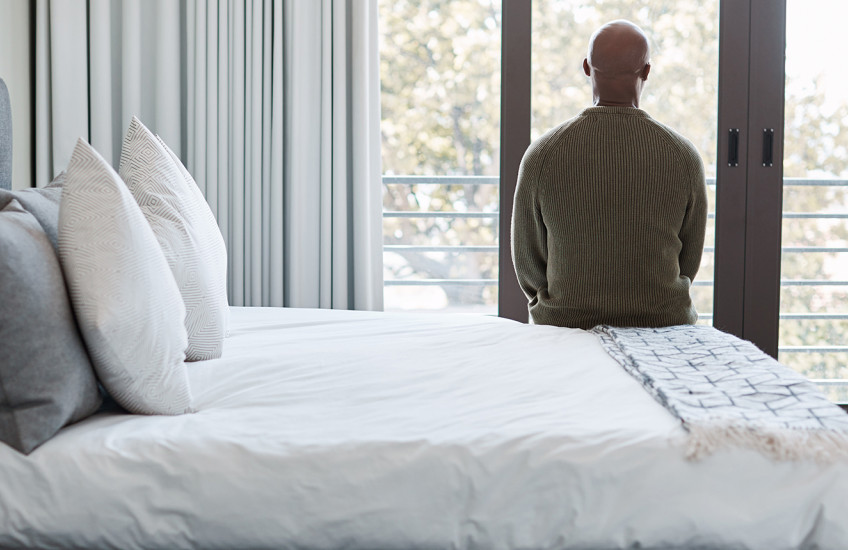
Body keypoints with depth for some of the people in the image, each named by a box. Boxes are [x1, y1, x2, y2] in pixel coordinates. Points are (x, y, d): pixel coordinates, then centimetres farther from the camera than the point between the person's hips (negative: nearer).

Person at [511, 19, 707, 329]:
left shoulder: (543, 155, -7)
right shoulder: (683, 156, -4)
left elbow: (527, 261, 3)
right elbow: (689, 261, 7)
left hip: (566, 326, -1)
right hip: (661, 325, 1)